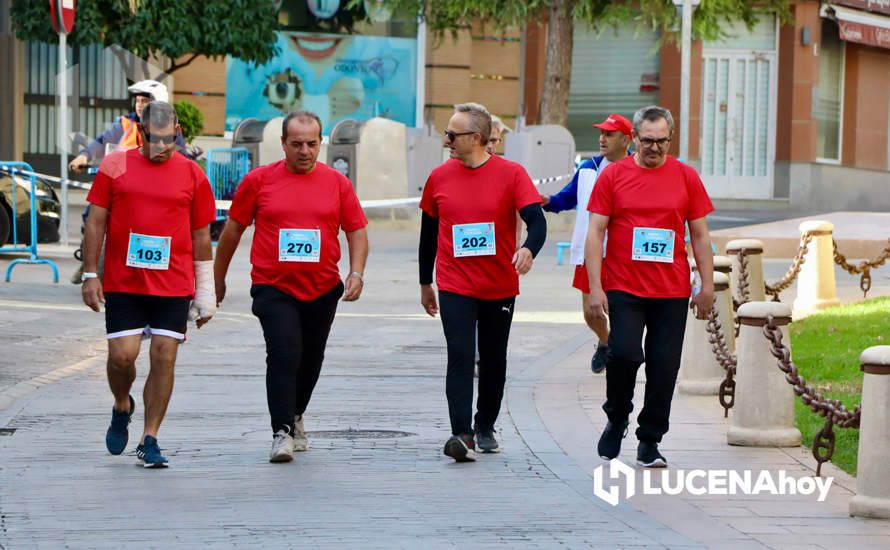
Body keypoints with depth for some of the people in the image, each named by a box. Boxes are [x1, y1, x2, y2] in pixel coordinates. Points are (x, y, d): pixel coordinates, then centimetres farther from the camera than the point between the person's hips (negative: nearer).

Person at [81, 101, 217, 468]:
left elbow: (201, 235, 9)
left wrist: (205, 292, 9)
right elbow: (96, 222, 7)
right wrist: (90, 274, 0)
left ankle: (150, 440, 3)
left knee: (164, 358, -4)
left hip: (174, 285, 0)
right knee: (122, 355, -6)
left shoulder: (191, 175, 4)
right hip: (122, 283, 0)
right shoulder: (114, 167, 3)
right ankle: (122, 407, 27)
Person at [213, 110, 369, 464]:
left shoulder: (337, 183, 4)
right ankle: (282, 433, -16)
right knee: (284, 355, -17)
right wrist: (218, 278, 13)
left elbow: (357, 232, 9)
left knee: (310, 361, 14)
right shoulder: (259, 180, 0)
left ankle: (295, 416, 38)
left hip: (323, 289, 3)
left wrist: (356, 273, -6)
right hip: (273, 288, -3)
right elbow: (232, 230, 8)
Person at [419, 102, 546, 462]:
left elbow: (537, 220, -14)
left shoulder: (511, 174, -6)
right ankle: (462, 434, -20)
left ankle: (485, 427, 30)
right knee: (460, 358, -13)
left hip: (500, 287, 0)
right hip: (455, 287, 0)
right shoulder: (440, 177, 3)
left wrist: (529, 249, -36)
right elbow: (428, 234, 13)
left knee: (493, 361, 12)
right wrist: (425, 284, 18)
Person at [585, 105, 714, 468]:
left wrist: (707, 287, 5)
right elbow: (595, 233, 1)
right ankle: (616, 420, 10)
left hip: (672, 291, 2)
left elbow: (700, 235, 10)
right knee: (624, 353, -16)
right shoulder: (613, 176, 1)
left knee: (664, 367, 0)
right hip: (623, 288, -2)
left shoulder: (686, 177, 6)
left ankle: (650, 442, 11)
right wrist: (595, 287, -6)